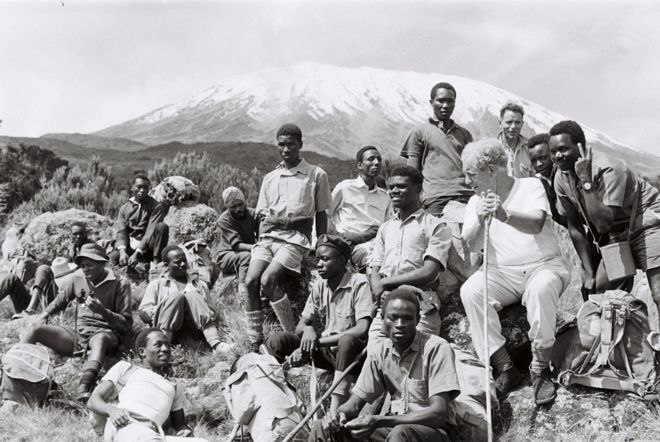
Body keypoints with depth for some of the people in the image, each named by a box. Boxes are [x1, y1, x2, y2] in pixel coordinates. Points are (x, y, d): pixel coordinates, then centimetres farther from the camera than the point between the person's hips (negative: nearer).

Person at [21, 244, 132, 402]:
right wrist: (44, 314, 11)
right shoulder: (77, 280, 13)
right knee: (34, 329, -13)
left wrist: (102, 310, -19)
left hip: (105, 334, -5)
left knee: (100, 339, -43)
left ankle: (84, 390, -64)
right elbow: (60, 301, 31)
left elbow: (126, 324, -4)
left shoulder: (120, 284, -1)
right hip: (78, 334, 5)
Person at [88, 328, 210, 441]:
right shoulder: (125, 367, 27)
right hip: (125, 426, -4)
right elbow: (93, 401, 17)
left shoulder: (174, 384, 37)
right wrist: (111, 410, -8)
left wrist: (186, 430, 10)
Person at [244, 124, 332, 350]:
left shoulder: (316, 175, 7)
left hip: (296, 236, -4)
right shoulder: (269, 178, 19)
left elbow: (321, 215, 9)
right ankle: (255, 344, -11)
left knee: (267, 281, -25)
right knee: (251, 282, -18)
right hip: (269, 234, 5)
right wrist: (260, 245, 8)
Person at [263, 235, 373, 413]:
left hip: (351, 352, -5)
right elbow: (301, 325, 6)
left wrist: (318, 340, -24)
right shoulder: (319, 285, 5)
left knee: (348, 340, -40)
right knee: (277, 340, -12)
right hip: (325, 351, 6)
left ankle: (335, 410, -41)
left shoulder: (359, 283, -13)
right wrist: (308, 329, -21)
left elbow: (362, 329, -24)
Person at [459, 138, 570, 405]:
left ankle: (540, 370, -22)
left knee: (540, 288, -37)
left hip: (542, 266, -3)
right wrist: (480, 221, -23)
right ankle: (504, 368, -21)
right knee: (470, 291, -27)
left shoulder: (530, 186, -1)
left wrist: (504, 215, -40)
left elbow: (536, 224, -21)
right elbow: (472, 246, -3)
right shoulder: (476, 202, 10)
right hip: (501, 274, 3)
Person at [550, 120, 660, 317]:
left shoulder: (608, 170, -28)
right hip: (615, 233, 7)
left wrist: (586, 180, -38)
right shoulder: (561, 179, -8)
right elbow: (574, 228, -1)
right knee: (594, 288, -2)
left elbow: (603, 223, -36)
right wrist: (589, 272, -4)